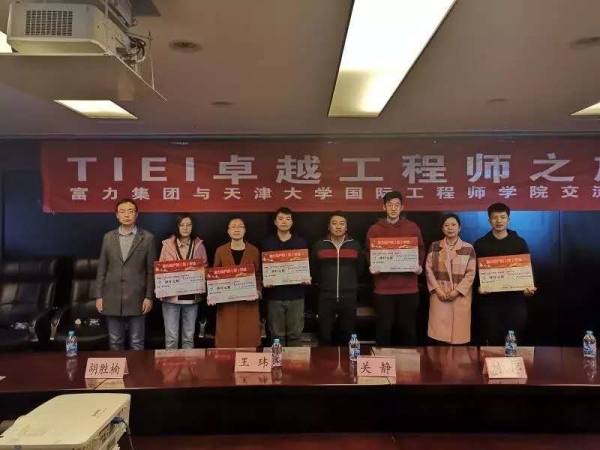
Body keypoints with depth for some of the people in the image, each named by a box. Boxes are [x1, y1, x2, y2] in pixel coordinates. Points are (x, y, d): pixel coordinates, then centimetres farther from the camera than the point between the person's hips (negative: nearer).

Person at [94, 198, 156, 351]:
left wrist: (149, 297, -5)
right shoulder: (108, 237, 7)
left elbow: (151, 270, -1)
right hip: (112, 298, 2)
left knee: (136, 344, 6)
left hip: (136, 298, -2)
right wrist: (98, 295, 3)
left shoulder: (147, 238, -1)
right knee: (115, 343, 11)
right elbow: (102, 268, 8)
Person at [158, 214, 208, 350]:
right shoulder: (167, 244, 0)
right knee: (171, 337, 0)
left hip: (192, 297, 2)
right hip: (171, 296, -1)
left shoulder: (199, 246, 4)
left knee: (189, 336, 11)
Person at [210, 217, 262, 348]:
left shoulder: (254, 251, 3)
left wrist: (258, 291, -9)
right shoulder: (220, 251, 4)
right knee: (227, 338, 2)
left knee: (248, 337, 3)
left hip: (248, 301, 0)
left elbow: (259, 275, 6)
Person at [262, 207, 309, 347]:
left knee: (295, 334, 6)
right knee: (277, 335, 7)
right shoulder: (267, 243, 4)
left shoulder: (301, 242, 6)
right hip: (274, 295, 0)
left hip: (296, 295, 0)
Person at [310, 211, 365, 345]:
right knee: (325, 334, 6)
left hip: (349, 296, 1)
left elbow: (360, 270, 11)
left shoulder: (355, 246, 4)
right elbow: (313, 270, 9)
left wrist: (350, 284, 9)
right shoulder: (318, 246, 1)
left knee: (348, 334, 11)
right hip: (326, 297, -1)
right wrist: (324, 283, 10)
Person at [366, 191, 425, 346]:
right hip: (384, 288, -1)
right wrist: (371, 267, -9)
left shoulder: (412, 227, 7)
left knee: (408, 328, 8)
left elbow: (421, 250, 12)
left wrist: (419, 266, -5)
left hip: (408, 288, 1)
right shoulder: (374, 230, 4)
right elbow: (369, 253, 9)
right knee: (384, 328, 5)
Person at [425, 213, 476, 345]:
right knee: (439, 333, -2)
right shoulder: (435, 246, 6)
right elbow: (428, 269, 2)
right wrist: (437, 289, -8)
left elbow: (471, 273, -2)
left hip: (460, 295, -1)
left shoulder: (469, 248, 2)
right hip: (439, 294, 1)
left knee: (459, 332, 0)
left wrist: (457, 291, -11)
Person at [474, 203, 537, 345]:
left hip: (515, 300, 1)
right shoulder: (480, 244, 5)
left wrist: (529, 287, -9)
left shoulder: (519, 242, 7)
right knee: (491, 342, 4)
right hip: (489, 301, 0)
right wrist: (478, 287, -13)